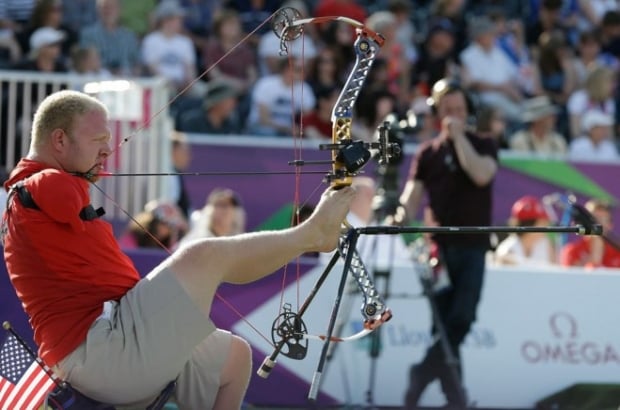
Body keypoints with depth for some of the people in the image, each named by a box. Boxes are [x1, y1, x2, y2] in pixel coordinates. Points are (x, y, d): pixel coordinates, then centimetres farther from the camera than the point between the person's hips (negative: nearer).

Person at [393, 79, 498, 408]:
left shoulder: (483, 146, 7)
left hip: (472, 247, -1)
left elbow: (481, 174, -14)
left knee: (460, 319, -10)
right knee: (441, 322, -1)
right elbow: (413, 194, 1)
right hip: (439, 246, 1)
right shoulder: (427, 153, 10)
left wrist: (459, 136, -11)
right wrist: (401, 216, -20)